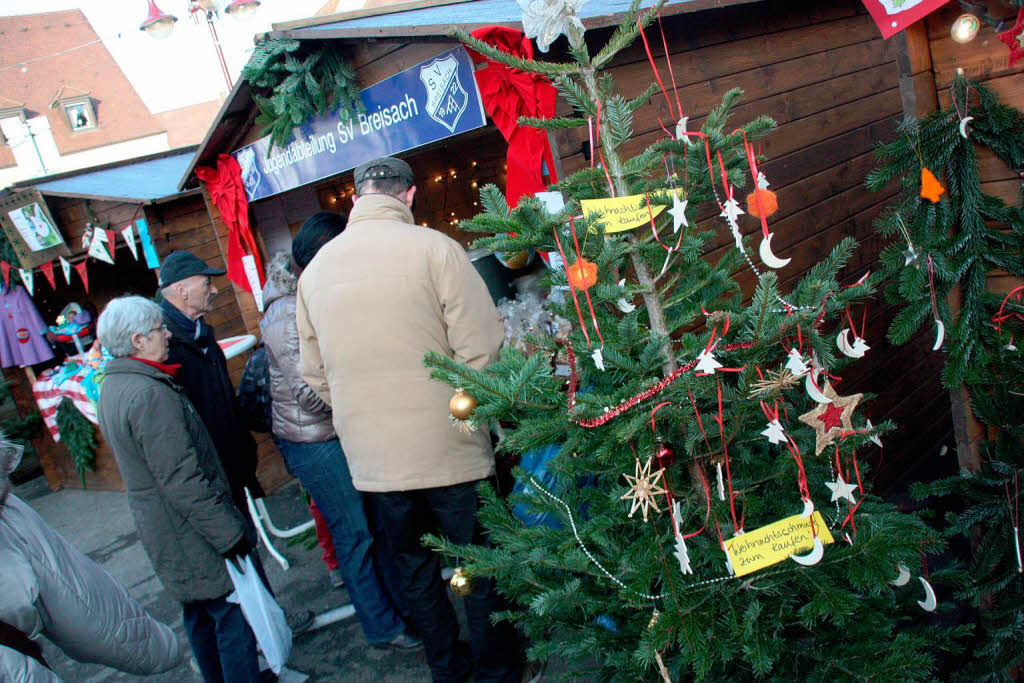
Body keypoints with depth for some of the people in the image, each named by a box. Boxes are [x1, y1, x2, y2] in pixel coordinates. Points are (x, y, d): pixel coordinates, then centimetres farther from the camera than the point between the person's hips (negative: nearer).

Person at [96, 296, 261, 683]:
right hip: (192, 534, -10)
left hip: (157, 529, 10)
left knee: (200, 615, 23)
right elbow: (182, 480, -27)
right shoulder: (150, 394, -24)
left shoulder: (112, 388, 8)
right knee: (234, 619, -1)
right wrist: (229, 532, -21)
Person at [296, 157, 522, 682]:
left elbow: (313, 373, 9)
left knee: (416, 570, 21)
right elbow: (481, 348, -17)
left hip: (371, 460, 5)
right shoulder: (432, 248, -12)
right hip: (447, 448, -4)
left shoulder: (315, 269, 4)